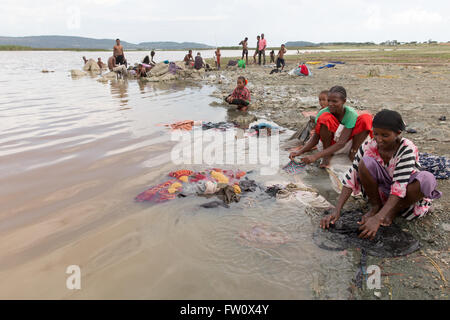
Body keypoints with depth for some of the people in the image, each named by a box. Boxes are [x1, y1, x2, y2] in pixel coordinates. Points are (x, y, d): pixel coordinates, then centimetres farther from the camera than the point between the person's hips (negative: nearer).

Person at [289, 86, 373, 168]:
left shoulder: (351, 114, -24)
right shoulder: (323, 113, -19)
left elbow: (341, 143, -31)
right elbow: (315, 138, -17)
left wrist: (315, 156, -42)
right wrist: (299, 152, -35)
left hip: (346, 144, 0)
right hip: (329, 143, 1)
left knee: (366, 119, -25)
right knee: (325, 118, -30)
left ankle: (353, 153, -9)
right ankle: (327, 155, -15)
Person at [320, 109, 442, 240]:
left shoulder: (407, 149, -24)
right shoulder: (368, 147, -16)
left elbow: (399, 187, -33)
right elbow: (351, 178, -19)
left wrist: (378, 218, -43)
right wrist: (336, 211, -29)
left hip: (404, 196, -1)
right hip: (381, 190, 2)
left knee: (427, 179, -34)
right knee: (366, 162, -26)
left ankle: (393, 212, -12)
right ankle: (375, 206, -7)